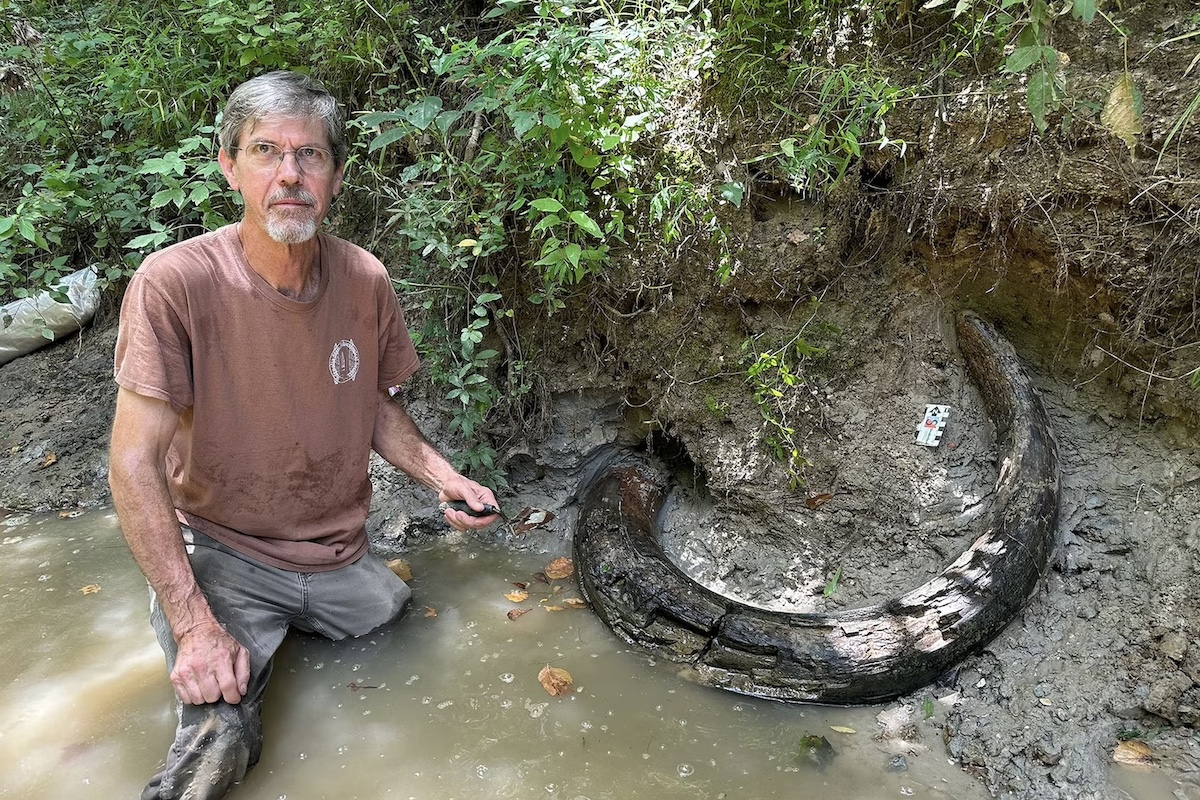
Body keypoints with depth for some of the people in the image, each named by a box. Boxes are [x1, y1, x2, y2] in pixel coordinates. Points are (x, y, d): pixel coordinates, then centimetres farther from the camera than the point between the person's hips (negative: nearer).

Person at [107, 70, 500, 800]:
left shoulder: (366, 280, -6)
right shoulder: (174, 283, -20)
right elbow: (135, 463, -19)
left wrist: (441, 477, -6)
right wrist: (194, 623, -23)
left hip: (341, 555, 5)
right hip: (222, 556, -4)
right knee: (221, 735, -25)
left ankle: (295, 630, 32)